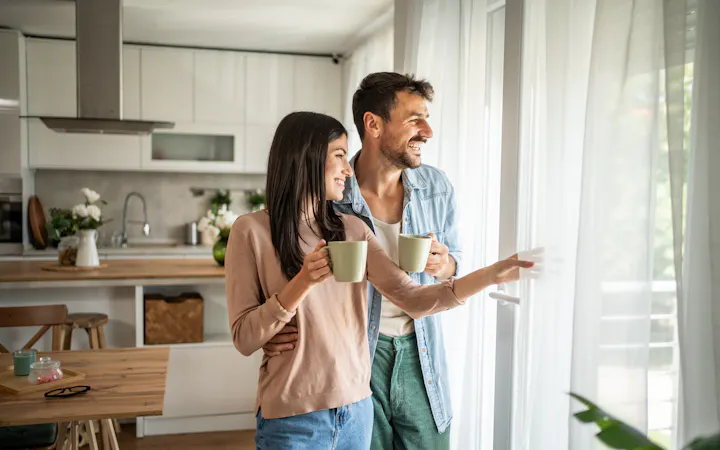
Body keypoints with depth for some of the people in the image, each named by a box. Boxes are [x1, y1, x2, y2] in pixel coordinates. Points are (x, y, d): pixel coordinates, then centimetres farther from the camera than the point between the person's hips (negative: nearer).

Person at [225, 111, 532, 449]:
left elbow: (412, 299, -4)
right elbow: (244, 339, -11)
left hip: (357, 409, 5)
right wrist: (303, 282, -23)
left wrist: (490, 275, -12)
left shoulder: (353, 230, 4)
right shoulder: (252, 231, -9)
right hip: (293, 420, -4)